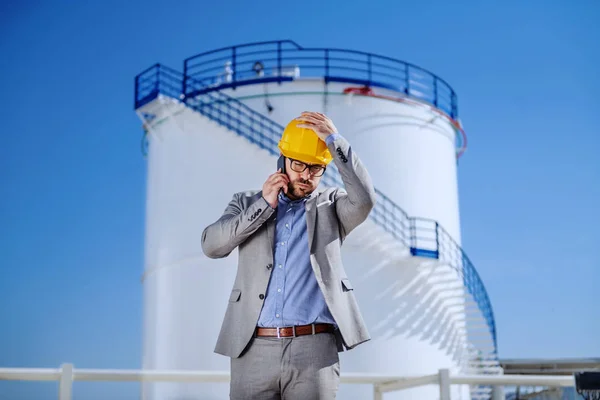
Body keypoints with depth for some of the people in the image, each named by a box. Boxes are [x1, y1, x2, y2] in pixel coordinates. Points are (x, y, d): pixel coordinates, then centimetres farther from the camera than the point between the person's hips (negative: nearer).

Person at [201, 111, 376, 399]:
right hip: (254, 349, 1)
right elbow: (212, 245, 0)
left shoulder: (331, 205, 11)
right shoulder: (248, 202, 15)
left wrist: (334, 139, -10)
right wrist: (264, 204, -5)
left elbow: (364, 199, -11)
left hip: (314, 349, -1)